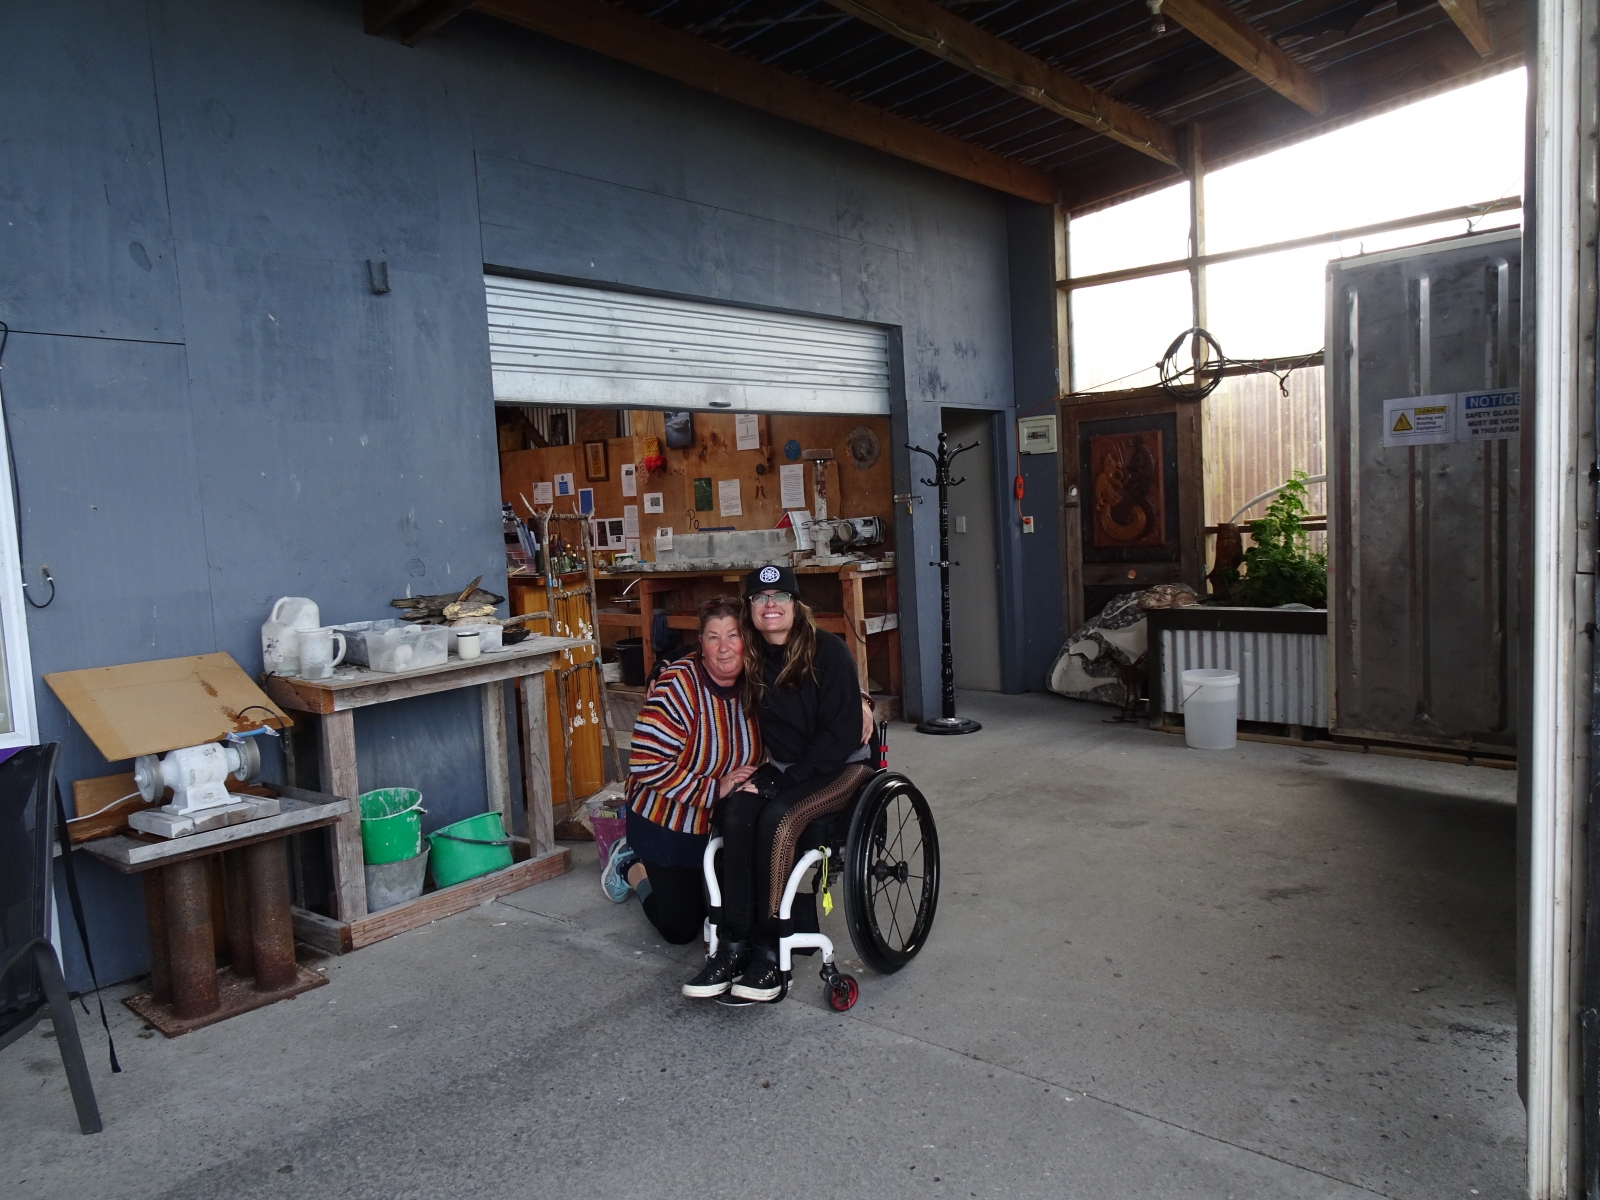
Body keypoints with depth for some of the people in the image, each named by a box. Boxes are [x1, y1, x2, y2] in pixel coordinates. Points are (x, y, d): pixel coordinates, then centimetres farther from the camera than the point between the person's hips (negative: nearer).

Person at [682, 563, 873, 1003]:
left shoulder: (827, 650, -13)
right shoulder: (753, 657, 4)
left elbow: (842, 734, -17)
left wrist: (780, 783, -19)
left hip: (840, 765, -5)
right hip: (783, 767, 5)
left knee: (776, 817, -31)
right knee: (735, 811, -26)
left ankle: (767, 950, -22)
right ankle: (734, 944, -25)